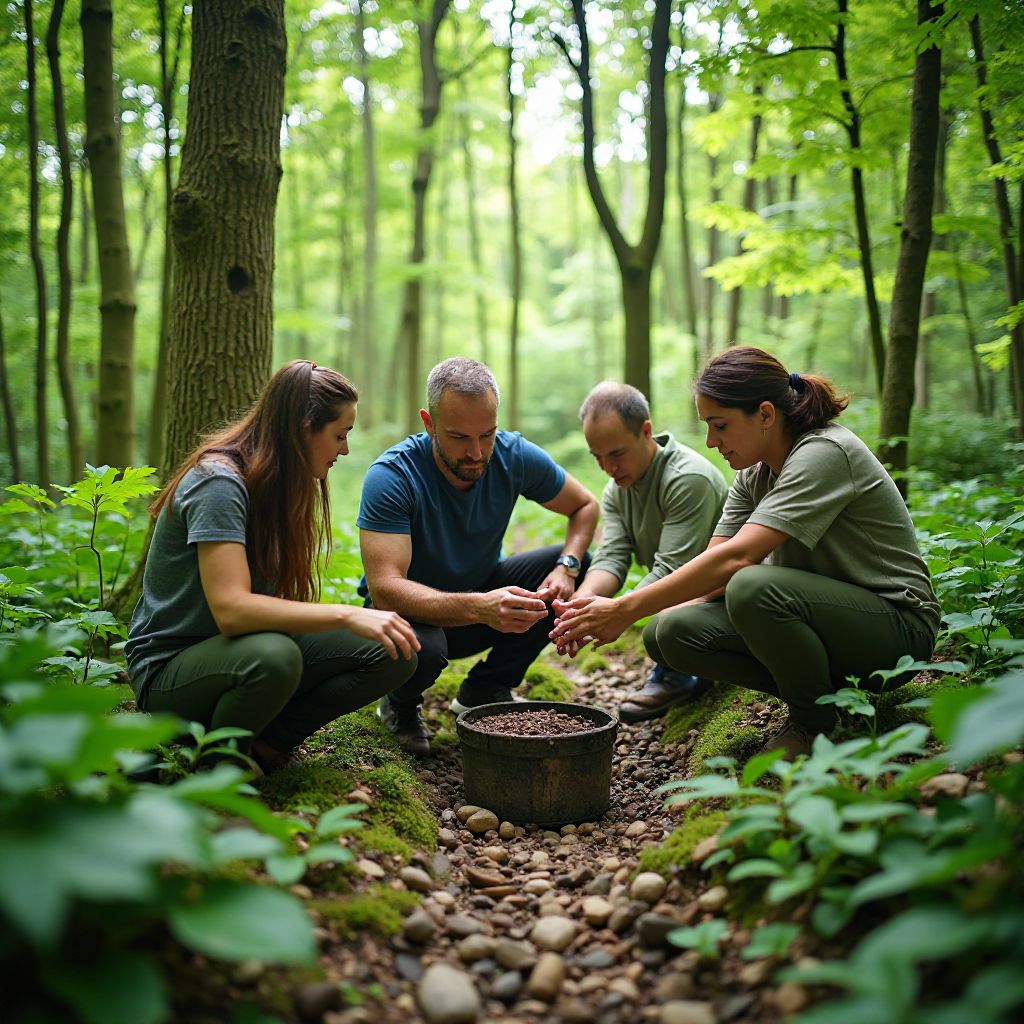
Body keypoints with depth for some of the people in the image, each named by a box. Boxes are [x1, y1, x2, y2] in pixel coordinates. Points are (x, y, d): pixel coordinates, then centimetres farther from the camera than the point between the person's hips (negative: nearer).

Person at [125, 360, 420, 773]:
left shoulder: (278, 483, 6)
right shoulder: (219, 480, -22)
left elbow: (271, 598, 1)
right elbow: (231, 608, -32)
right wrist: (347, 615, -34)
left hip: (238, 648, 7)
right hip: (168, 668, -7)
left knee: (394, 653, -10)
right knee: (273, 656, -41)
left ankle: (265, 744, -6)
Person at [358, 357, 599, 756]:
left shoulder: (514, 456, -16)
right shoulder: (391, 476, -29)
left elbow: (585, 506, -1)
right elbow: (384, 589, -38)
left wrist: (566, 567, -22)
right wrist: (479, 607, -52)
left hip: (483, 592, 5)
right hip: (413, 610, -5)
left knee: (580, 564, -12)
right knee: (422, 649, -39)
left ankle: (484, 691, -1)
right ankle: (401, 707, 2)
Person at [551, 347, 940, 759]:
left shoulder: (825, 453, -22)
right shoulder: (754, 473, 4)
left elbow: (737, 557, -32)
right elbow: (714, 565, -3)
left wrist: (627, 609, -30)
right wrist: (610, 615, -17)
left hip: (895, 623, -7)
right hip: (814, 612, 8)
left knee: (751, 586, -36)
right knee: (671, 632, -11)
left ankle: (815, 723, -10)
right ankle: (822, 689, 2)